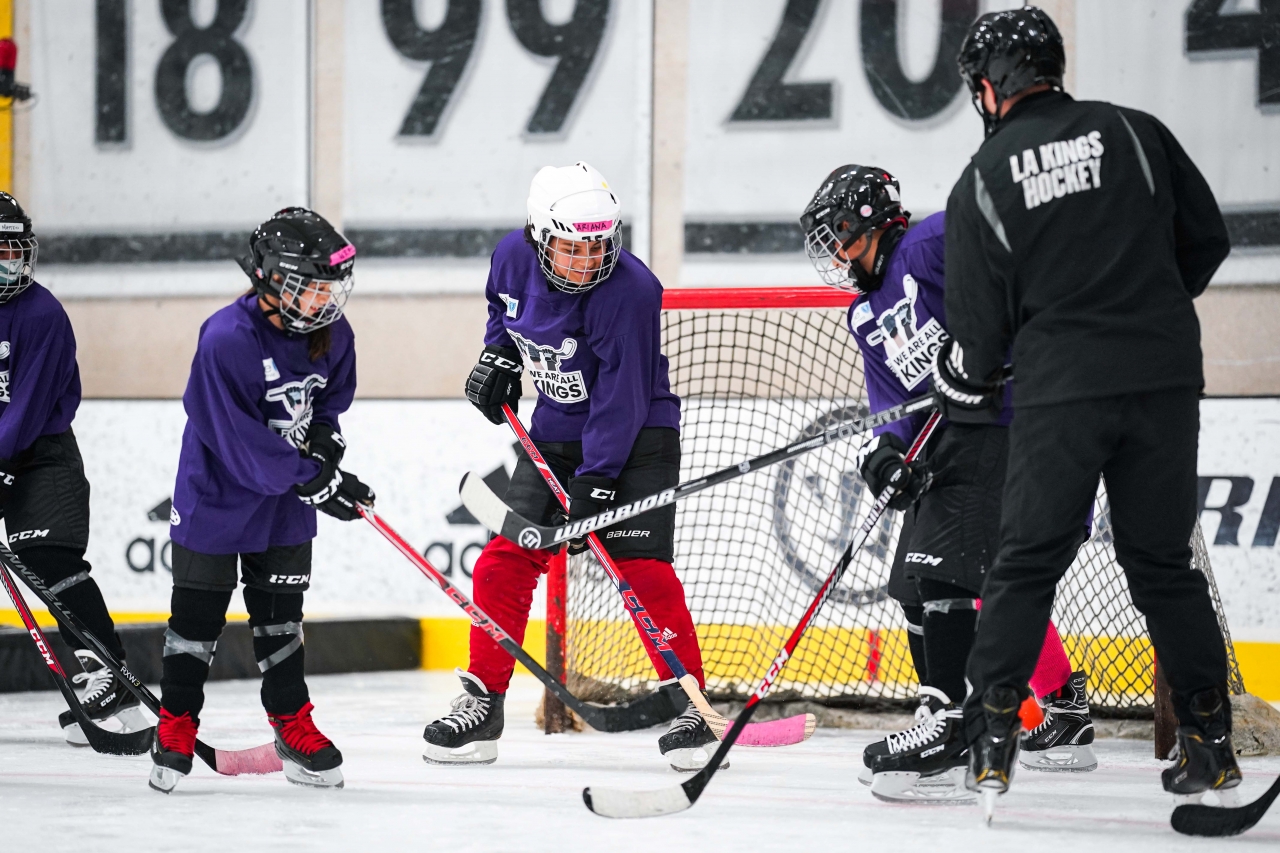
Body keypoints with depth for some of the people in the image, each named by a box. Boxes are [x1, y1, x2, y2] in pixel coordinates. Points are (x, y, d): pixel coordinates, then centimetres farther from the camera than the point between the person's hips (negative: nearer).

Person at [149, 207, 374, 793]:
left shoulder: (331, 333, -7)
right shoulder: (226, 339, -28)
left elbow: (333, 394, 14)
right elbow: (241, 444, -28)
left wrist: (322, 439, -6)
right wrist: (312, 479, -26)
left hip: (285, 503, 5)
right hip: (217, 491, -5)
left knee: (280, 613, 11)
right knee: (198, 613, 4)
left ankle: (293, 723, 21)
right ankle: (176, 725, 17)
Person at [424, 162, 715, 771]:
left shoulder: (629, 290, -28)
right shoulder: (514, 258, -10)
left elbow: (623, 399, -28)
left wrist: (594, 484, -30)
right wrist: (498, 353, 2)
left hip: (636, 438, -6)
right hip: (555, 433, 6)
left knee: (642, 570, -18)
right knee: (504, 562, 0)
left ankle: (687, 704, -8)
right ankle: (481, 704, 11)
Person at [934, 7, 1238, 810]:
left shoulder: (983, 182, 2)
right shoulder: (1136, 133, 5)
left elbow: (980, 325, 4)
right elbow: (1208, 239, 11)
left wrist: (962, 390, 24)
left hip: (1061, 388, -2)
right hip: (1164, 377, 2)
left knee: (1027, 563, 6)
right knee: (1163, 561, 11)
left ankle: (991, 739, 2)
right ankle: (1210, 742, 10)